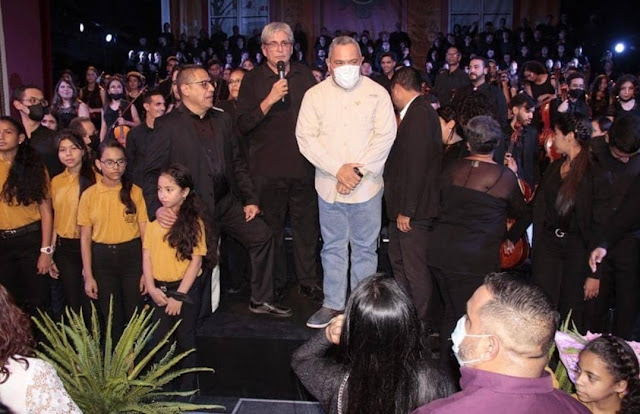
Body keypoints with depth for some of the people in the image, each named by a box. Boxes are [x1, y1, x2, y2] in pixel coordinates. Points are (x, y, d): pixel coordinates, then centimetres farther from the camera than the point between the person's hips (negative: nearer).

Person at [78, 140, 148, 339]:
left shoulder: (135, 192, -4)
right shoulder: (89, 195, -3)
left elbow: (145, 232, -3)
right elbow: (85, 238, 1)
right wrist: (88, 276, -2)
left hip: (132, 255, -1)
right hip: (102, 258, 1)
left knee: (135, 316, 8)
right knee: (111, 317, 15)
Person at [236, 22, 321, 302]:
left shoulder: (304, 75, 8)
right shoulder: (252, 81, 0)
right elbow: (243, 126, -9)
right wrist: (269, 100, -19)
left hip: (303, 164, 2)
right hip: (267, 168, -2)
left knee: (306, 226, 8)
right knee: (272, 229, 8)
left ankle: (308, 282, 23)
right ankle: (275, 284, 24)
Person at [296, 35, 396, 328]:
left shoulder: (377, 93, 2)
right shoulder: (314, 95, 4)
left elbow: (385, 136, -4)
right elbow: (306, 138, -2)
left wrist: (359, 170, -13)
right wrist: (338, 169, -12)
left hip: (367, 186, -1)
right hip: (329, 186, 1)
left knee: (364, 248, 7)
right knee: (333, 247, 10)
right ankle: (333, 304, 23)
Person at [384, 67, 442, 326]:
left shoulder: (419, 113, -17)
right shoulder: (415, 112, 14)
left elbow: (416, 165, -23)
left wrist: (406, 211, -21)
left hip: (414, 210, -11)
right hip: (403, 207, 11)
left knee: (416, 270, 0)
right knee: (399, 261, 21)